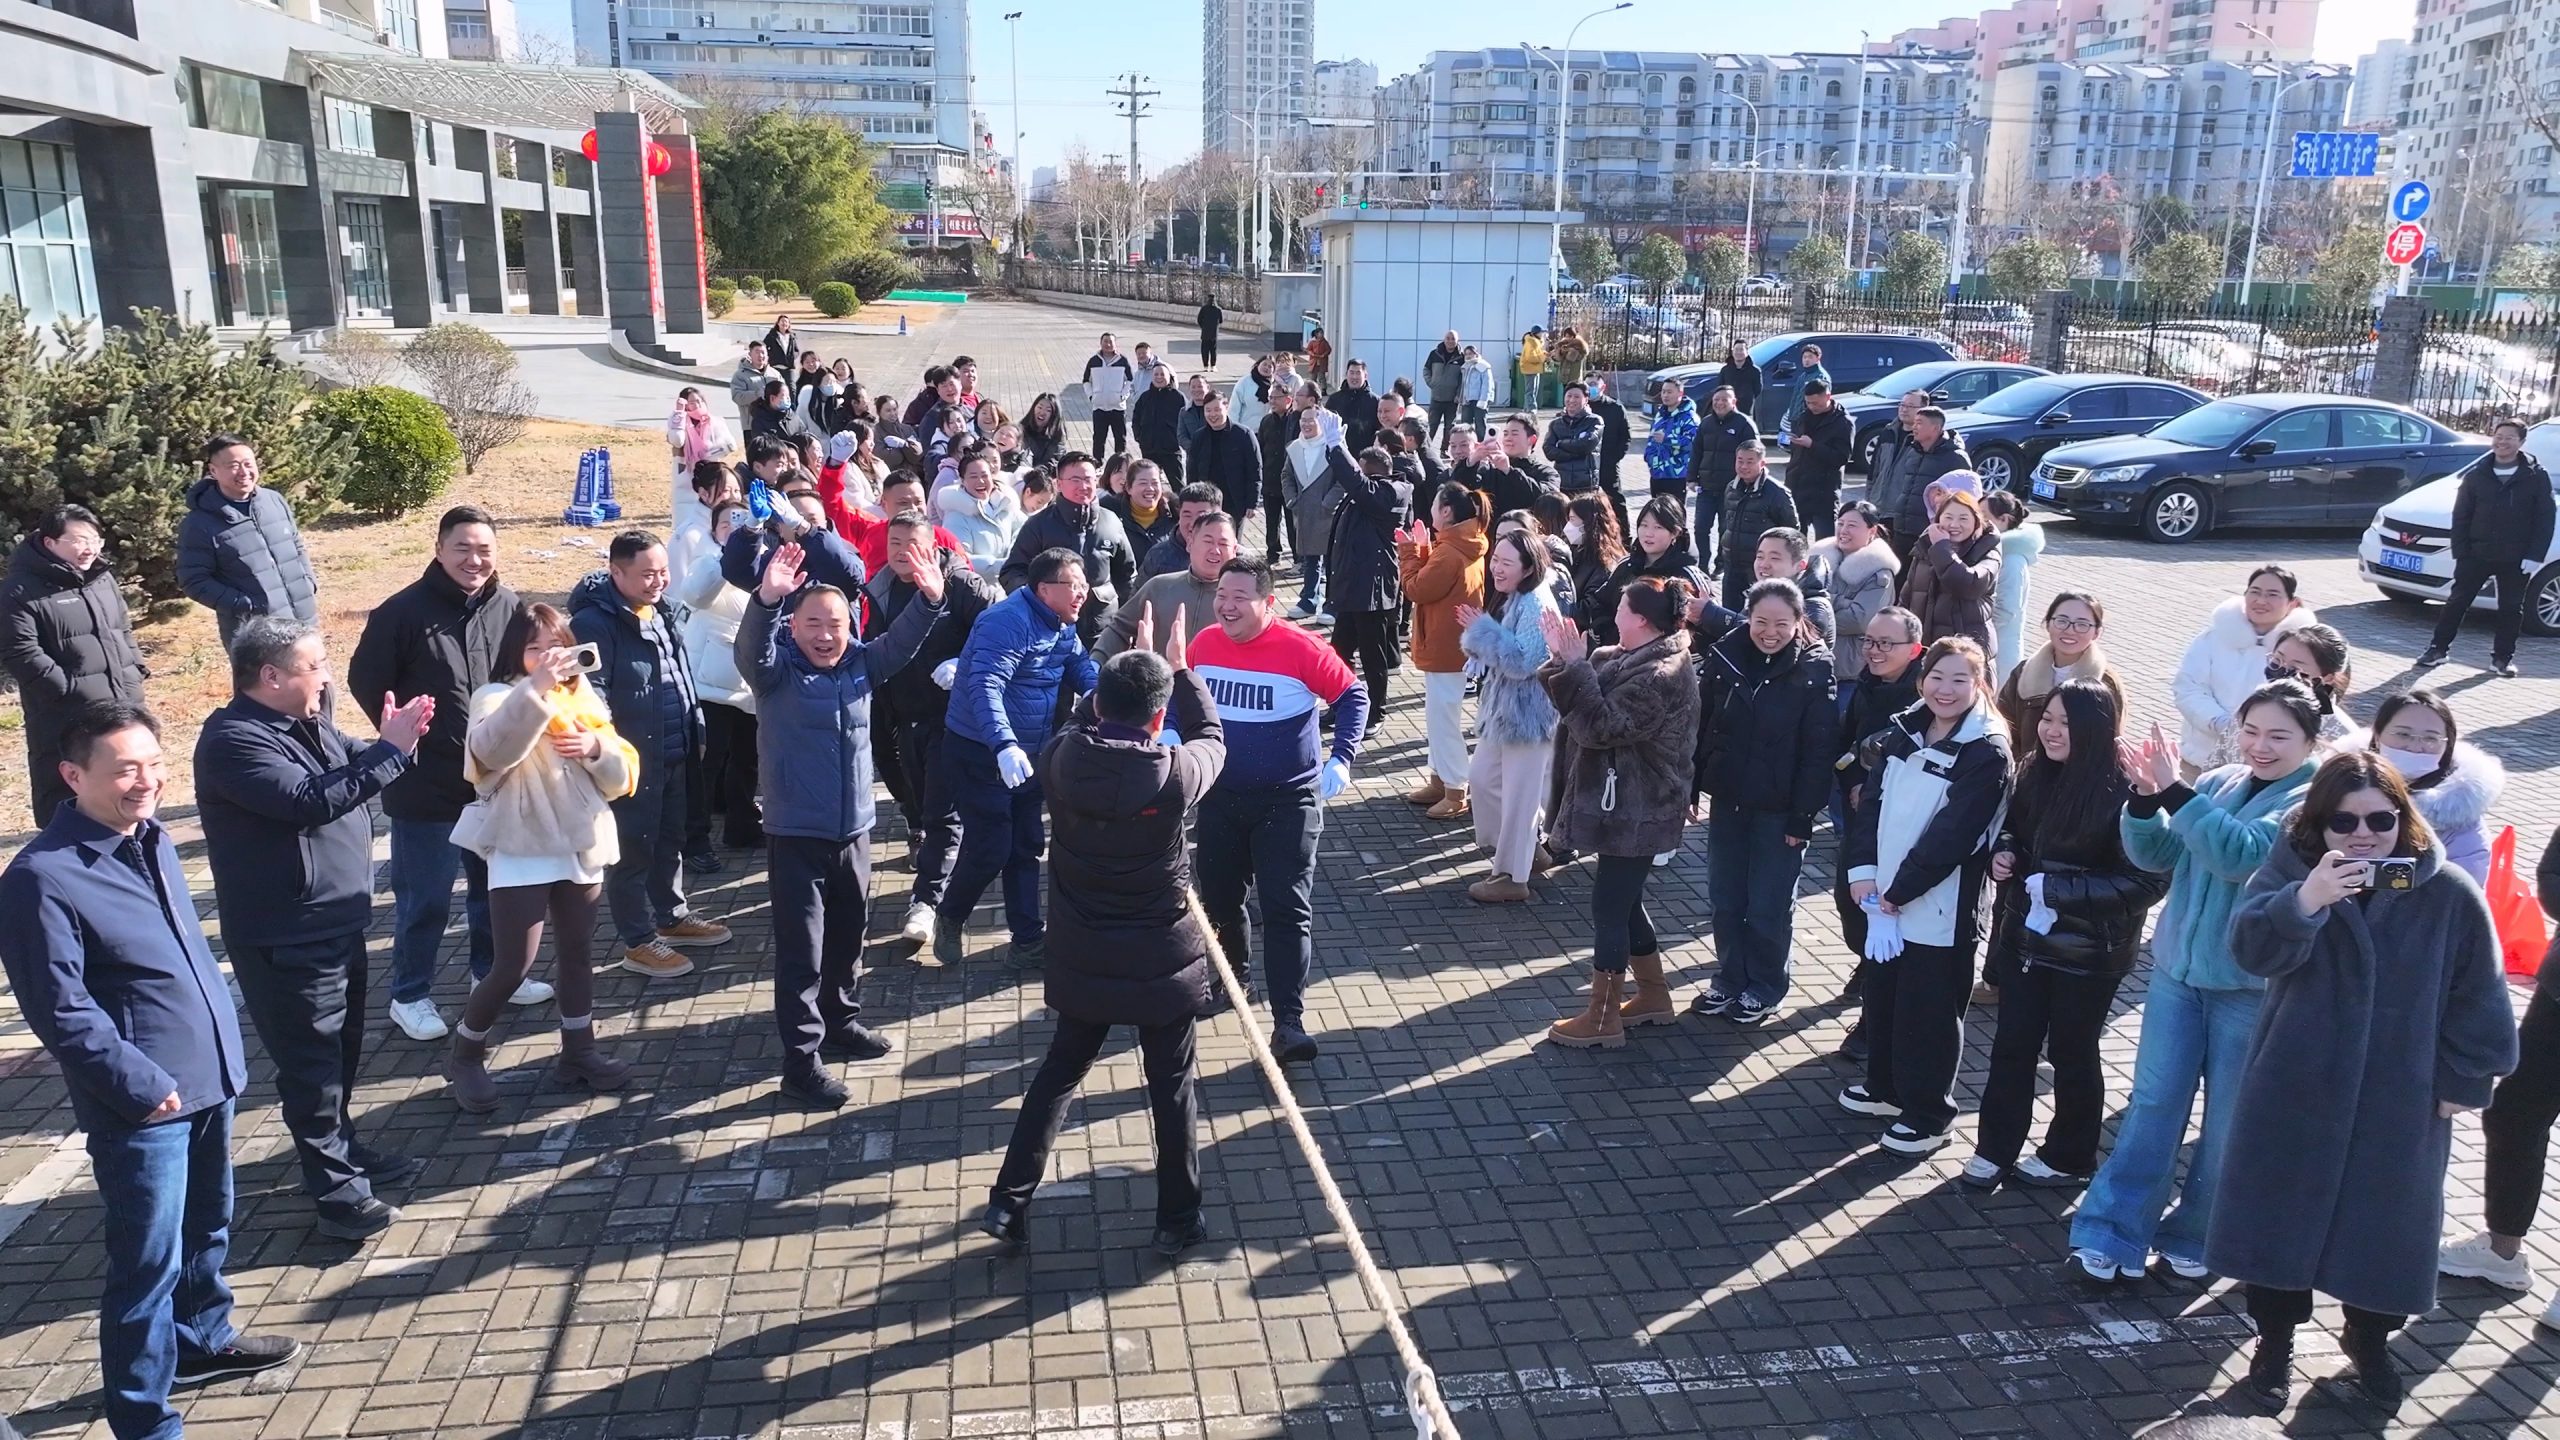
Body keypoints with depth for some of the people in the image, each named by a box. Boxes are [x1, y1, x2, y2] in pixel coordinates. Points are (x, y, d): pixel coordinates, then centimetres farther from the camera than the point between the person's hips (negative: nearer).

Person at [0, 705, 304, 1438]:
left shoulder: (152, 840, 6)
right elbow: (61, 1011, -20)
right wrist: (139, 1084, -20)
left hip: (208, 1078, 8)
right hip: (141, 1105, -8)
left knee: (207, 1229, 25)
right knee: (147, 1265, 1)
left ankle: (203, 1339, 46)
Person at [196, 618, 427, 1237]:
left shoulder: (304, 721, 8)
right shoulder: (233, 739, -21)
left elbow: (353, 772, 17)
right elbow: (310, 800, -31)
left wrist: (394, 741, -4)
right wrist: (390, 750, -29)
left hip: (336, 921, 10)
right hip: (286, 938, -10)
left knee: (342, 1050, 22)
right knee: (311, 1063, 0)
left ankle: (343, 1150, 38)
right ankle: (336, 1190, 8)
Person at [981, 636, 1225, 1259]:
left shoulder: (1060, 761, -13)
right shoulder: (1173, 776, -20)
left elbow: (1081, 725, 12)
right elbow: (1211, 738, 2)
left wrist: (1119, 674, 15)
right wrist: (1180, 670, 12)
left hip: (1083, 956, 3)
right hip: (1162, 959, -3)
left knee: (1060, 1070, 20)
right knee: (1173, 1084, 13)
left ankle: (1009, 1202, 23)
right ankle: (1178, 1220, 23)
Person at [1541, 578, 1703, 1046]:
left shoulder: (1660, 676, -23)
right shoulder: (1633, 659, 9)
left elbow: (1600, 727, -26)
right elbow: (1589, 702, 8)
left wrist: (1576, 666, -23)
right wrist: (1563, 662, -8)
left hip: (1636, 811, -10)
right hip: (1625, 804, 10)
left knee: (1609, 906, -3)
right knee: (1625, 902, 18)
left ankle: (1602, 1019, 7)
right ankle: (1654, 996, 32)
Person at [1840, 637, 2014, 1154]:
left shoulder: (1988, 753, -14)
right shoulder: (1903, 732, 6)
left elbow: (1951, 834, -18)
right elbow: (1871, 801, 4)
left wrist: (1900, 891, -16)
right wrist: (1863, 870, -8)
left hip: (1938, 907, -7)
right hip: (1883, 895, 7)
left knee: (1928, 1010, 4)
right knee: (1882, 994, 19)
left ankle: (1928, 1115, 18)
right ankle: (1886, 1088, 37)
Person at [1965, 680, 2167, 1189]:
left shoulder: (2123, 794, -20)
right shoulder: (2036, 774, 0)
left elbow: (2149, 880, -21)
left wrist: (2059, 889, -24)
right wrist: (2003, 853, -6)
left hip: (2088, 952, -5)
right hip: (2026, 937, 5)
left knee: (2072, 1052, 12)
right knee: (2012, 1045, 11)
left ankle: (2069, 1158, 30)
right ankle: (1995, 1148, 23)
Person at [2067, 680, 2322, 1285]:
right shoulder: (2216, 784, 4)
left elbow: (2240, 854, -26)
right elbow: (2155, 854, 1)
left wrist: (2175, 791, -29)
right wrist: (2146, 798, -16)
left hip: (2254, 988, -4)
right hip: (2177, 970, 4)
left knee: (2230, 1121, 10)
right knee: (2153, 1102, 5)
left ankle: (2196, 1236, 27)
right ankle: (2112, 1233, 10)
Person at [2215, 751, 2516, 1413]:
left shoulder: (2449, 894, -7)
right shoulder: (2291, 871, -10)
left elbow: (2477, 995, 1)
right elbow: (2252, 949, -27)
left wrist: (2464, 1078, 2)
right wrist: (2303, 901, -45)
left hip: (2401, 1104, 1)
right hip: (2293, 1093, -1)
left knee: (2387, 1224, 14)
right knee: (2279, 1215, 9)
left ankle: (2369, 1339, 38)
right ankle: (2275, 1340, 27)